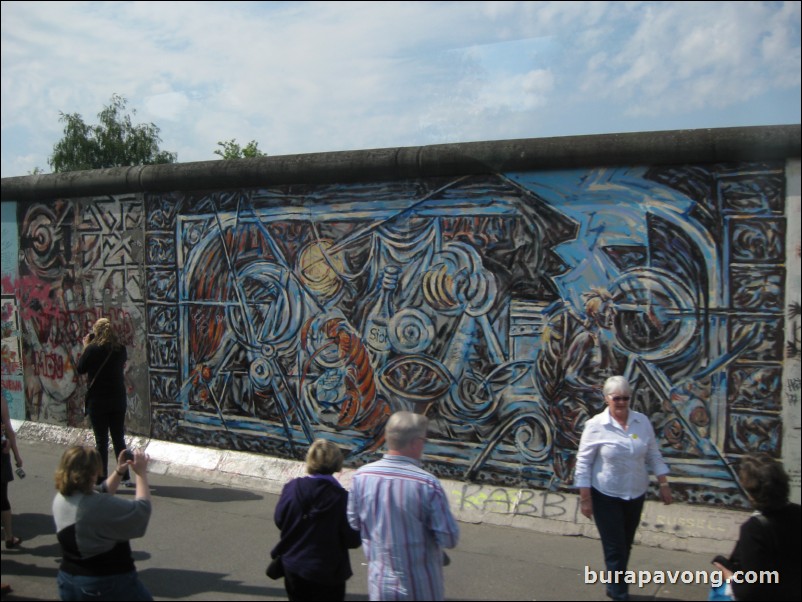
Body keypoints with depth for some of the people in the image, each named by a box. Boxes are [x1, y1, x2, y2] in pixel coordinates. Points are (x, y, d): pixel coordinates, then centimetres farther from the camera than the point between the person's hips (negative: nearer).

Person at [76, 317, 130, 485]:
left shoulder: (92, 349, -15)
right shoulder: (121, 349, -3)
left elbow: (80, 369, -3)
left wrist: (85, 347, 4)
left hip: (98, 402, -4)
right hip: (118, 400, 4)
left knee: (101, 441, 2)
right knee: (119, 439, 14)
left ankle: (102, 480, 5)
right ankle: (126, 477, 18)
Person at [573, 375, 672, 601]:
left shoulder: (642, 421, -2)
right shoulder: (596, 425, -15)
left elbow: (654, 455, 8)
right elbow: (583, 463, -11)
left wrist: (664, 484, 5)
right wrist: (585, 498, -12)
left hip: (636, 494, 5)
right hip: (606, 496, -4)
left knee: (626, 545, 17)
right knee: (615, 547, 1)